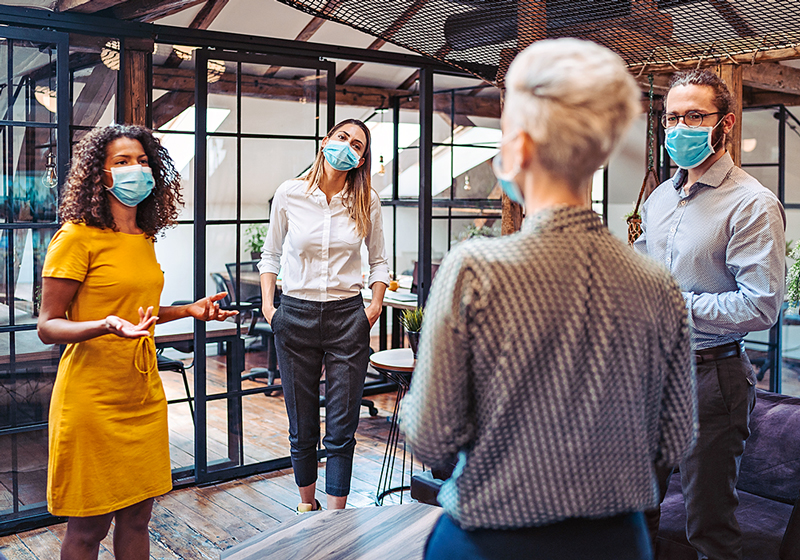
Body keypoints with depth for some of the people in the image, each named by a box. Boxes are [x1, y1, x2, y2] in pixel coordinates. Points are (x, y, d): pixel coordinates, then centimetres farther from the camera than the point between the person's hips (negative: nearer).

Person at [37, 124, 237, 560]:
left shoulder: (144, 239, 11)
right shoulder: (77, 236, -12)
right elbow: (48, 326, -13)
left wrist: (189, 311, 12)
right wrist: (107, 326, -30)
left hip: (144, 394, 7)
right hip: (92, 400, -7)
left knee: (137, 515, 14)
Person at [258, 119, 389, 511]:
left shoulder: (367, 201, 1)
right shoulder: (289, 195, 0)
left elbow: (379, 261, 12)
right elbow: (271, 254, 10)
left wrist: (375, 306, 0)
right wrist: (267, 305, 1)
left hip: (347, 317, 0)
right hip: (296, 315, 0)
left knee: (341, 431, 1)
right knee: (301, 428, 10)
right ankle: (306, 503, 33)